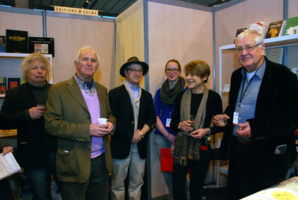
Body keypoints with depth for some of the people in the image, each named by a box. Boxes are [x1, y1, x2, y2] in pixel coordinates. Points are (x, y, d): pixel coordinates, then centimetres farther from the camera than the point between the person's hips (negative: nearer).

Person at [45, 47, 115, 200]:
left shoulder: (102, 90, 12)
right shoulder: (59, 90, -6)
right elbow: (52, 124, -13)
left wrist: (111, 124, -5)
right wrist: (87, 130, -21)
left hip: (101, 161, 5)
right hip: (75, 163, -4)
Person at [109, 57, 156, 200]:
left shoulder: (147, 96, 12)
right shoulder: (115, 94, -3)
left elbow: (151, 118, 7)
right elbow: (113, 119, -11)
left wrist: (141, 133, -10)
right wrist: (131, 137, -12)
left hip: (140, 147, 4)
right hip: (121, 146, -4)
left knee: (137, 183, 13)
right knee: (117, 184, 7)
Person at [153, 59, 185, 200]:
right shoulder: (160, 92, 8)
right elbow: (155, 116, 5)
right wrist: (168, 135, -6)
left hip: (179, 137, -3)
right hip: (161, 136, 3)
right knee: (166, 170, 12)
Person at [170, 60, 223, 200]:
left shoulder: (213, 97, -4)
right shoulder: (181, 96, 3)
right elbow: (173, 123, 8)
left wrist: (207, 131, -13)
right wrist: (180, 125, -12)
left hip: (201, 147, -1)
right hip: (181, 147, 2)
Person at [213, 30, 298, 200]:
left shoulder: (282, 75, -13)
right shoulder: (237, 76, 9)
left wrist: (256, 128, -26)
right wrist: (225, 116, 2)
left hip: (268, 154, -6)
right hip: (237, 149, 7)